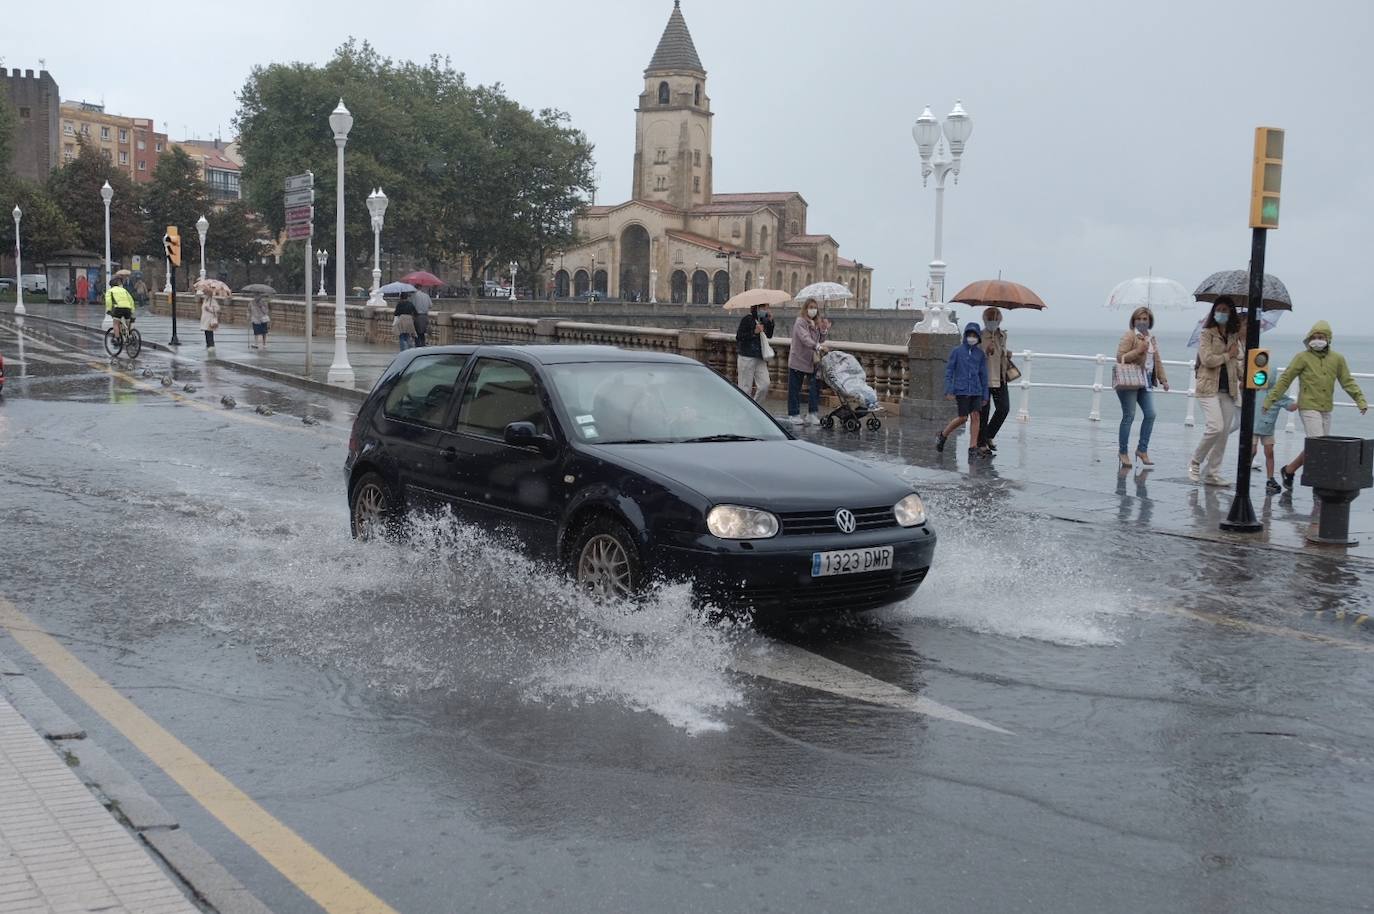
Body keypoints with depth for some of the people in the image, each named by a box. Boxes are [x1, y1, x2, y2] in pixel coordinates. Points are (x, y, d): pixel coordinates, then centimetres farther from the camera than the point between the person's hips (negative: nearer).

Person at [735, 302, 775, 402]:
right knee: (745, 387, -3)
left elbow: (769, 335, 17)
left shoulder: (764, 320, 10)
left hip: (760, 358, 6)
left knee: (764, 385, 0)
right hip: (747, 357, -6)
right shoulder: (747, 319, -10)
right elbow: (738, 337, -13)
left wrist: (770, 322, 3)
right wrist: (754, 332, -22)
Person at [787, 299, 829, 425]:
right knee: (795, 389, 1)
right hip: (798, 361, -7)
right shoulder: (800, 322, -11)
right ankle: (793, 415, 11)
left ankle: (812, 414, 2)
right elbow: (805, 338, -26)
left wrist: (823, 331, -3)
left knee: (815, 387, -2)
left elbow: (820, 341, 15)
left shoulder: (816, 323, 13)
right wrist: (819, 347, -39)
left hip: (811, 362, 7)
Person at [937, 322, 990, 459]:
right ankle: (943, 435, 19)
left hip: (976, 391, 3)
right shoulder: (957, 351, -1)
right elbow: (949, 371, -1)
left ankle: (973, 447, -2)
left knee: (975, 416, -6)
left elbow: (983, 375, 11)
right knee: (963, 418, -5)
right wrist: (948, 391, -7)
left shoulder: (980, 354, 7)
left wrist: (985, 395, 9)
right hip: (961, 390, -3)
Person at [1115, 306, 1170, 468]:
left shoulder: (1152, 339, 16)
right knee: (1129, 416, -6)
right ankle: (1123, 451, 4)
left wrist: (1163, 379, 16)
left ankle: (1142, 449, 12)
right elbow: (1120, 357, -13)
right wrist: (1138, 350, -21)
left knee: (1150, 414, 0)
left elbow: (1157, 361, 22)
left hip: (1145, 381, 7)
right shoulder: (1130, 336, -6)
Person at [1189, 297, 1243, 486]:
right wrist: (1228, 355, -4)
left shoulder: (1234, 336, 15)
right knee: (1216, 427, -19)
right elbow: (1207, 359, -14)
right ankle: (1195, 462, 1)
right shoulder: (1207, 334, -3)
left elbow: (1236, 363, 19)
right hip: (1209, 387, -6)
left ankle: (1212, 472, 12)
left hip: (1228, 390, 6)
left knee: (1224, 431, 4)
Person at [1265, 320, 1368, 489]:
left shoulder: (1337, 359, 8)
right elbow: (1285, 379, -2)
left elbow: (1347, 382, 12)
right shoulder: (1302, 357, -4)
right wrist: (1270, 399, -5)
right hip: (1308, 407, -6)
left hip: (1326, 409, 6)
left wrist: (1360, 399, 1)